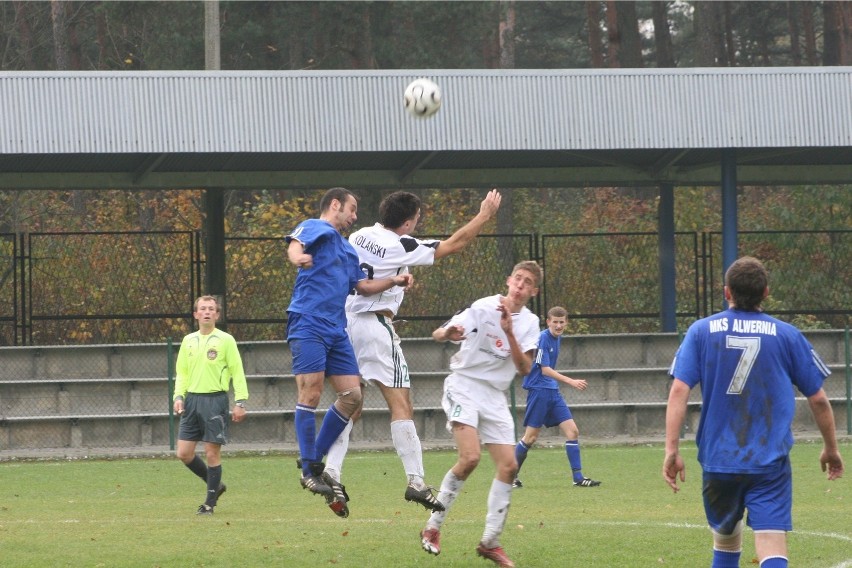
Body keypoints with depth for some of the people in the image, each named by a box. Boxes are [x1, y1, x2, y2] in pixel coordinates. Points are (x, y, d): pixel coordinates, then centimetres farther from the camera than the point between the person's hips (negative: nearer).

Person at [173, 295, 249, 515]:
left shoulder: (225, 340, -1)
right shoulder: (189, 341, 12)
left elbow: (237, 372, -2)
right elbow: (182, 372, 17)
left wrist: (240, 401, -9)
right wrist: (179, 396, 2)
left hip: (215, 399, -5)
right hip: (192, 398, 5)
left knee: (212, 452, -3)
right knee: (184, 453, 1)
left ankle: (210, 502, 7)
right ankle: (215, 485, 21)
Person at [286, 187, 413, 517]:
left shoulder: (348, 250, 27)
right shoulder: (316, 229, 2)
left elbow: (362, 286, 35)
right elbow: (295, 245, -19)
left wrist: (394, 281, 19)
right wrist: (298, 256, -44)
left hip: (336, 329, 9)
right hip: (308, 324, -9)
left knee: (352, 396, 1)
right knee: (311, 393, -13)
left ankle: (315, 461, 11)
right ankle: (309, 472, -10)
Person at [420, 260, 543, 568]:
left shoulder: (529, 323, 4)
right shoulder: (484, 307, -9)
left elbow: (525, 368, -8)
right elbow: (437, 334, -13)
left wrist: (509, 333, -21)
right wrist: (448, 332, -37)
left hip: (495, 398, 5)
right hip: (464, 387, -5)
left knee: (508, 465, -4)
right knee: (470, 457, -23)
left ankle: (490, 542, 7)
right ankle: (433, 528, -9)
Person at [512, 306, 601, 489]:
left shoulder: (556, 338, 11)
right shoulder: (542, 339, -15)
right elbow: (545, 370, -20)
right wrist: (571, 382, -26)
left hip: (552, 391, 8)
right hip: (538, 390, -8)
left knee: (572, 431, -2)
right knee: (531, 437, -4)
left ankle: (578, 477, -2)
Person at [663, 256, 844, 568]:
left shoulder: (701, 331, 2)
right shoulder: (787, 335, 1)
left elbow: (679, 390, -8)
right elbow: (818, 399, 5)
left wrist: (671, 450, -8)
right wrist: (831, 449, 20)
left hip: (718, 459, 2)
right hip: (770, 462, -2)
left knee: (725, 540, 23)